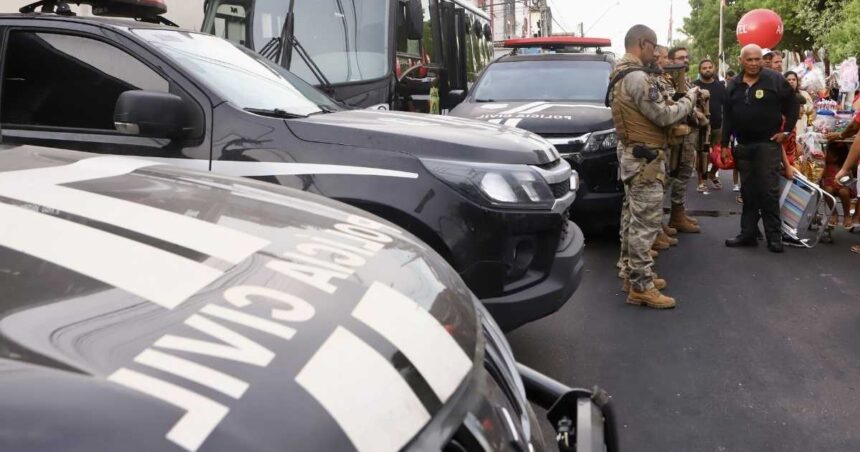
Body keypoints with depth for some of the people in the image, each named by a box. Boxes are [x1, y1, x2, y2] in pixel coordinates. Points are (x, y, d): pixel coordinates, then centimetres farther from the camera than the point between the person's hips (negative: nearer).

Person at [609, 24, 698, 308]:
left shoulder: (621, 75, 14)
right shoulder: (637, 77, -20)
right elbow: (663, 116, -18)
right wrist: (689, 98, -4)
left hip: (632, 154, 11)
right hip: (645, 158, -11)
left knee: (632, 217, 15)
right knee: (645, 223, -9)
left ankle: (633, 273, 23)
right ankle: (641, 287, -6)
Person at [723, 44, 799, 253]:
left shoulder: (775, 79, -5)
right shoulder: (734, 84, 8)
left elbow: (793, 106, 1)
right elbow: (727, 116, 10)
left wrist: (786, 131, -5)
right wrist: (724, 144, 6)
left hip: (768, 143, -4)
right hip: (743, 145, 4)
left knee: (768, 191, -4)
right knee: (748, 192, 9)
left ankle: (774, 236, 4)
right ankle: (748, 233, 14)